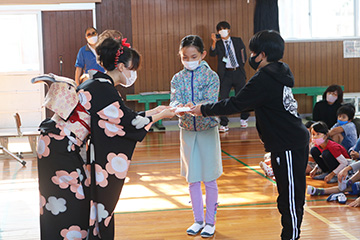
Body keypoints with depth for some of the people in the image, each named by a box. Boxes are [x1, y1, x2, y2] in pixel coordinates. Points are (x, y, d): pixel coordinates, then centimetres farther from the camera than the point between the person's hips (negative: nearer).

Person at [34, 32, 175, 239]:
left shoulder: (98, 84, 12)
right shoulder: (103, 89, -17)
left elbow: (121, 116, 19)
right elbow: (128, 121, -13)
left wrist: (154, 111, 20)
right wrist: (160, 116, 0)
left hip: (66, 148, 9)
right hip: (59, 150, -9)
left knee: (83, 197, 13)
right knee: (69, 204, -2)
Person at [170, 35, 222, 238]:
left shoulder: (211, 76, -7)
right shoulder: (178, 78, 2)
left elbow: (211, 101, -20)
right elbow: (174, 100, -12)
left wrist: (194, 107, -39)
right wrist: (179, 107, -36)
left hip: (208, 130, -3)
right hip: (187, 131, 3)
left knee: (210, 180, 3)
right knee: (193, 180, 10)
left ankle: (210, 221, 16)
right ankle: (198, 220, 23)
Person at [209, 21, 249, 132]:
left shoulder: (238, 41, 8)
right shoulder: (218, 44, 2)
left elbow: (243, 55, 13)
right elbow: (212, 54, -17)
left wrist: (241, 66, 5)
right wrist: (214, 42, -31)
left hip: (238, 72, 1)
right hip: (225, 74, -1)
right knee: (224, 98, -2)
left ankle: (244, 119, 30)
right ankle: (223, 124, 5)